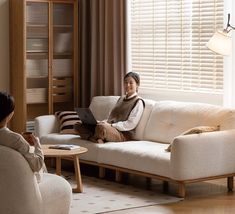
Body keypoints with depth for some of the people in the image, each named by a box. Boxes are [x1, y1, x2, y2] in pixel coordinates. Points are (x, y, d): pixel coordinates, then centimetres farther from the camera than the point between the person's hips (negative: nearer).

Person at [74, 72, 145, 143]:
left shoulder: (138, 102, 1)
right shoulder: (121, 98, 26)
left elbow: (131, 124, -11)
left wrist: (111, 125, -17)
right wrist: (103, 122, 0)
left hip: (123, 134, -9)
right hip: (110, 129, 9)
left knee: (101, 127, -41)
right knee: (78, 125, -7)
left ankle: (91, 137, -13)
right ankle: (98, 139, -29)